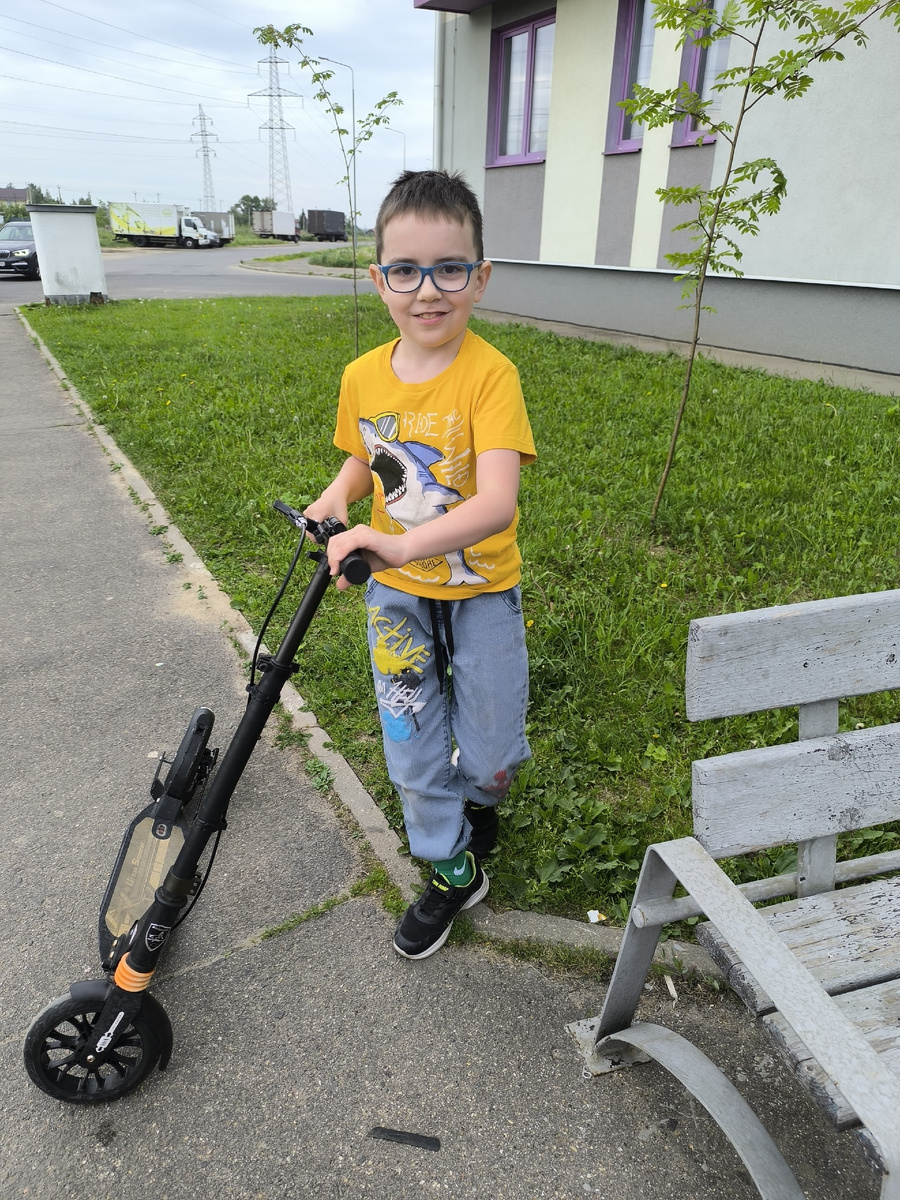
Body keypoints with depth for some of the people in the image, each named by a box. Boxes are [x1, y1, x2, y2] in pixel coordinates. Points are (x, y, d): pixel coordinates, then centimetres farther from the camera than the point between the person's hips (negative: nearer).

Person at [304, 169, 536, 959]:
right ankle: (452, 870, 36)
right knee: (412, 752, 12)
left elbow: (497, 503, -32)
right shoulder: (363, 377, -5)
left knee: (491, 758, 10)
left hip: (480, 591, -3)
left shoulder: (490, 375, -20)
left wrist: (405, 542, -46)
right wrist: (336, 497, -8)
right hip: (397, 595, 4)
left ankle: (471, 796, 48)